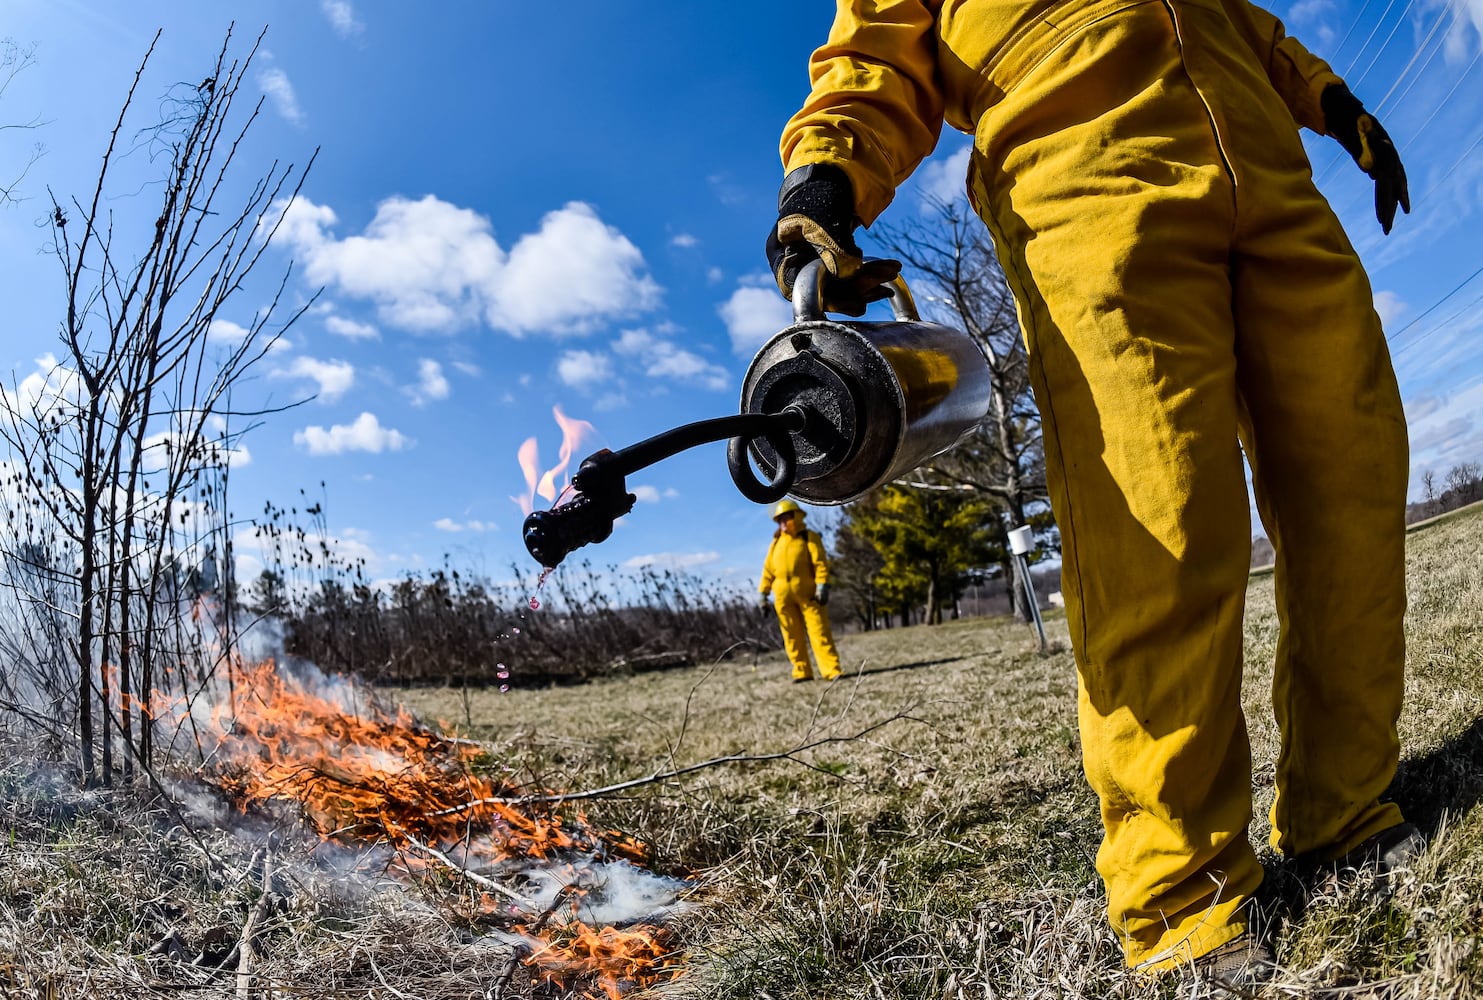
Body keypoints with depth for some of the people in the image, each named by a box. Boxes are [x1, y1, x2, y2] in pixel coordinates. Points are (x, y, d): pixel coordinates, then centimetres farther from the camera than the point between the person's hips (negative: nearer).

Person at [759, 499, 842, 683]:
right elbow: (768, 569, 18)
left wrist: (822, 586, -17)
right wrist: (764, 592, 13)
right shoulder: (777, 542, 17)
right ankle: (802, 672, 10)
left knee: (819, 632, -8)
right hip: (783, 596, 4)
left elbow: (820, 563, -6)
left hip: (807, 593, -4)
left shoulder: (809, 537, 3)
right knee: (792, 636, 4)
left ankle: (832, 670, -8)